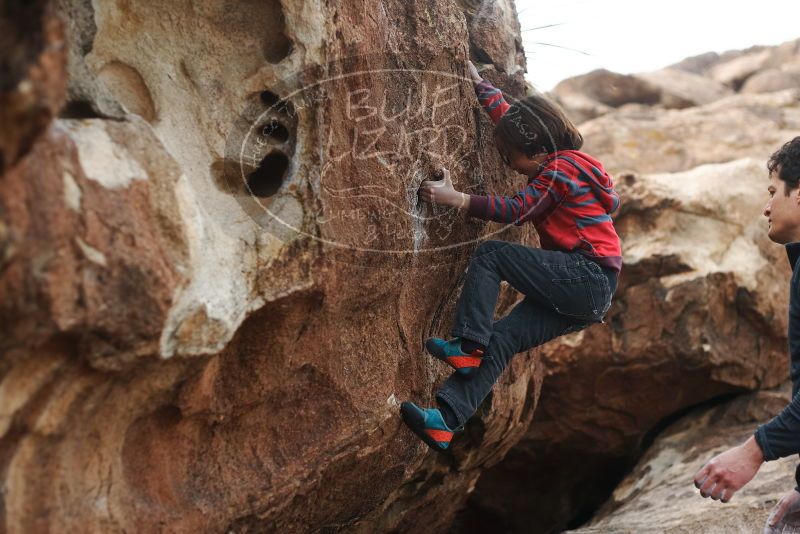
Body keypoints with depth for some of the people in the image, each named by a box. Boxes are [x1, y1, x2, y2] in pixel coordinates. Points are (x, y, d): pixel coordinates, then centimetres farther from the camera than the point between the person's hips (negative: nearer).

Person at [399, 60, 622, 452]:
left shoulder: (560, 168, -10)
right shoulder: (560, 160, 17)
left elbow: (517, 211, -17)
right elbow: (509, 118, 28)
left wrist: (457, 199, -20)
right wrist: (478, 83, 35)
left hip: (586, 280, -9)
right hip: (583, 291, 9)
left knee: (490, 254, -11)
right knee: (502, 337, -5)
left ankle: (467, 346, -14)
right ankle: (445, 421, -17)